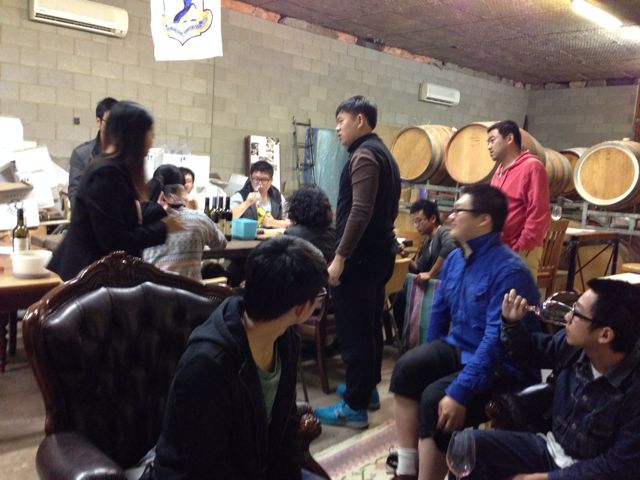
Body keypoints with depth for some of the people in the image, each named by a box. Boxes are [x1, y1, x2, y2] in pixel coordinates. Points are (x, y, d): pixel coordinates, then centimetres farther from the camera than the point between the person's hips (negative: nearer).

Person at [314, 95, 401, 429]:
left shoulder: (363, 155, -14)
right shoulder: (383, 154, 17)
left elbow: (360, 211, -24)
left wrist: (340, 257, -23)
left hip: (360, 256, -10)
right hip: (379, 253, 10)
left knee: (353, 331, -4)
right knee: (369, 327, 18)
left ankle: (355, 407, 3)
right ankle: (367, 389, 30)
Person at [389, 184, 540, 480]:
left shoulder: (509, 270, -24)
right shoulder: (454, 259, 3)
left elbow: (496, 341, -30)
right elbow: (439, 312, 14)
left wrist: (458, 393, -33)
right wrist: (428, 361, 17)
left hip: (502, 366, -7)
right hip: (458, 348, 8)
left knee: (435, 398, -27)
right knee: (407, 368, -16)